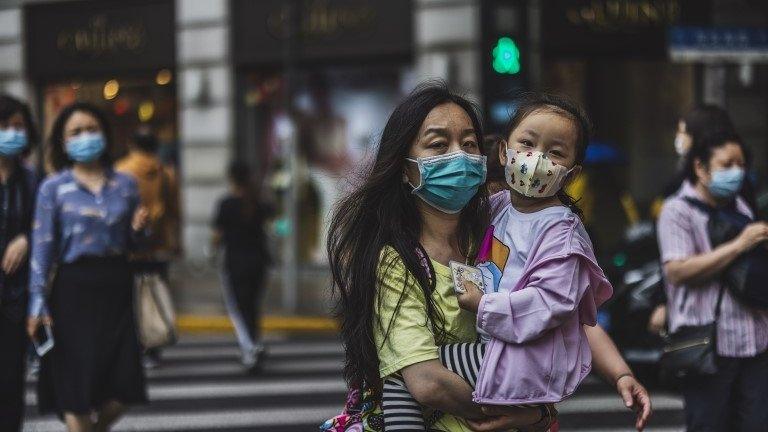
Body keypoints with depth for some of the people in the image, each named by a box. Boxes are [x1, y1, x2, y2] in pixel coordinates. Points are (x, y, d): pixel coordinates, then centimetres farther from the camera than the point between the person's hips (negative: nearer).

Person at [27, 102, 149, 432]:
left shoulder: (125, 185, 9)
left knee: (123, 386, 1)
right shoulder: (53, 188, -1)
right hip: (74, 286, -3)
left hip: (116, 285, 3)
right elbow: (43, 247, -3)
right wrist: (38, 302, -9)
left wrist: (138, 229, -6)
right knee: (78, 382, -1)